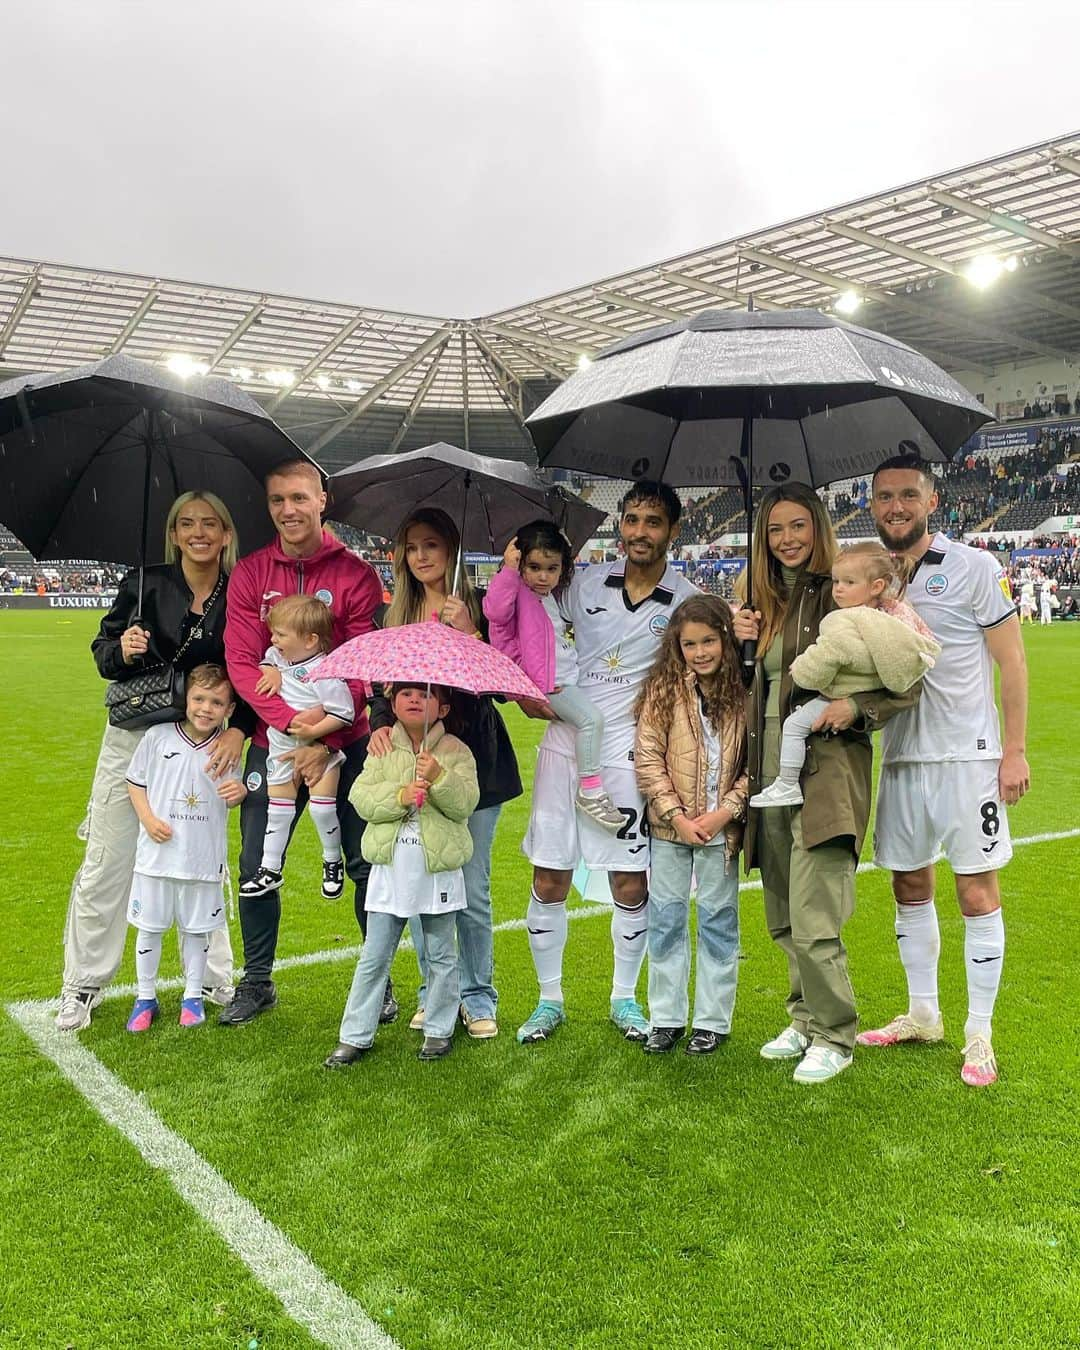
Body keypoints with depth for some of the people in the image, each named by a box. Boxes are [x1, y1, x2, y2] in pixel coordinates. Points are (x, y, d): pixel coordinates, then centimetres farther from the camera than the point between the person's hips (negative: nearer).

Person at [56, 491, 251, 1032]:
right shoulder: (145, 583, -4)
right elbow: (102, 653, 1)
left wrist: (238, 731, -14)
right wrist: (122, 650, -22)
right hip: (134, 737, 0)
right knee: (107, 863, 4)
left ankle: (214, 978, 25)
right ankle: (83, 985, 18)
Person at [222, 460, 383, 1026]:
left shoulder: (356, 574, -3)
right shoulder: (250, 573, 2)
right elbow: (241, 661, -5)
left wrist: (325, 741, -16)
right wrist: (291, 719, -19)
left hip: (345, 743, -2)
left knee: (366, 863, 3)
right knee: (256, 865, 7)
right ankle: (257, 981, 26)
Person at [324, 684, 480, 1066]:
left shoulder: (456, 751, -1)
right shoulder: (382, 750, 4)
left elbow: (465, 804, -11)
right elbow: (362, 798, -5)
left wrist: (439, 777, -26)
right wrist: (400, 795, -21)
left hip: (439, 868, -1)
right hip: (391, 867, 1)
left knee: (440, 955, 11)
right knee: (374, 956, 7)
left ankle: (439, 1031, 26)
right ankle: (355, 1035, 17)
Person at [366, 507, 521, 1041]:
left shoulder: (480, 606, -2)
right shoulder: (393, 616, 8)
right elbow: (380, 687, 7)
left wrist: (469, 634, -20)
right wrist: (379, 725, -12)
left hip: (471, 757, -3)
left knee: (471, 890, 3)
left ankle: (478, 997, 18)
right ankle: (434, 992, 23)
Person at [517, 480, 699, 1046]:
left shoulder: (686, 601, -2)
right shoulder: (587, 582, 4)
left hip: (629, 753, -2)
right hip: (565, 743, 2)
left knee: (630, 884, 5)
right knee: (548, 881, 5)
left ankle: (624, 998, 26)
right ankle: (549, 999, 21)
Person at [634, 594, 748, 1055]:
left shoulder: (744, 692, -3)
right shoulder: (663, 689, -4)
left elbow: (754, 764, -2)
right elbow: (647, 758, -6)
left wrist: (726, 811, -13)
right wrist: (676, 815, -12)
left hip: (722, 827, 0)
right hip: (670, 826, 1)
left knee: (719, 919, 9)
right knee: (666, 917, 9)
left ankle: (712, 1021, 22)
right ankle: (666, 1018, 22)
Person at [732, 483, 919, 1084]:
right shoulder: (764, 602, 13)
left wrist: (855, 706, -22)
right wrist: (739, 643, 3)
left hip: (826, 770, -7)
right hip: (769, 772, 7)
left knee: (813, 924, -7)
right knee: (783, 922, 15)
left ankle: (834, 1036, 11)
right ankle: (805, 1019, 31)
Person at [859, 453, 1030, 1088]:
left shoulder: (975, 569, -5)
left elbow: (1012, 663, -4)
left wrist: (1015, 750, -9)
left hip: (968, 756, -4)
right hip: (901, 756, 5)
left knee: (978, 894, -1)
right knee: (911, 887, 13)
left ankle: (980, 1035, 12)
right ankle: (923, 1014, 29)